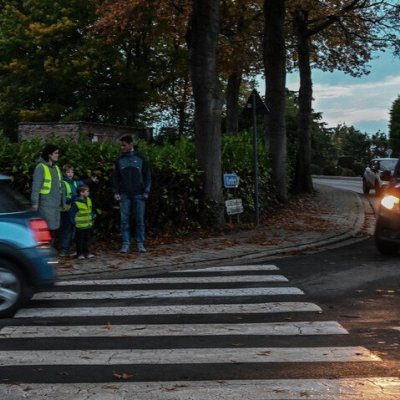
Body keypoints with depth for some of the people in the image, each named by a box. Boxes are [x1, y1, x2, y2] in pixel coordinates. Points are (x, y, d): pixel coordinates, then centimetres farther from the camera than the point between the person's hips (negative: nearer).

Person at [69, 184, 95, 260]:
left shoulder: (88, 200, 6)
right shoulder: (76, 203, -17)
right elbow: (72, 213, -12)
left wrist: (92, 218, 14)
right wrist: (74, 222, -12)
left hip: (88, 225, 7)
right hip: (80, 226, -7)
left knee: (87, 239, 14)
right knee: (80, 240, 3)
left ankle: (87, 252, 23)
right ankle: (80, 253, 11)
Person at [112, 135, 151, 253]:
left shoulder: (141, 158, 2)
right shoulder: (120, 160, 8)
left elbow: (147, 176, 2)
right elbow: (115, 177, 9)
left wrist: (146, 191, -5)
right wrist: (116, 192, -1)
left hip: (138, 195, -2)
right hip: (124, 195, 2)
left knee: (140, 220, 2)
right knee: (124, 220, 1)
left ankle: (140, 244, 9)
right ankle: (125, 244, 6)